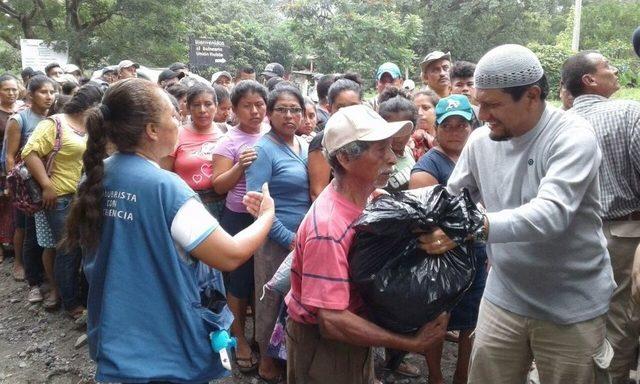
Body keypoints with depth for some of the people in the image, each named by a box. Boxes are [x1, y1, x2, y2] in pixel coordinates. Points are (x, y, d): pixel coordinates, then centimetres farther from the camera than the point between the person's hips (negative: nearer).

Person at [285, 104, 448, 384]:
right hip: (322, 346, -7)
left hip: (352, 335, 7)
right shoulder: (329, 228, -32)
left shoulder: (365, 197, -7)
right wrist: (412, 343, -27)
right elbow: (332, 321, -32)